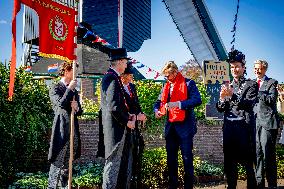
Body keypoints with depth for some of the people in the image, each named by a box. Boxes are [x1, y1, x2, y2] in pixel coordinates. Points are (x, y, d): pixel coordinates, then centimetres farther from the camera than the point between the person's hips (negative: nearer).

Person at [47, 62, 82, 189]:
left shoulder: (74, 90, 19)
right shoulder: (55, 88, -2)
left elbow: (80, 111, 20)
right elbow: (61, 104, -19)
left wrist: (77, 108, -3)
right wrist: (70, 89, -14)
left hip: (73, 129, 7)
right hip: (62, 129, -7)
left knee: (68, 163, 12)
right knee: (58, 162, -5)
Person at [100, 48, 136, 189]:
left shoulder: (109, 76, 15)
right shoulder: (113, 78, -17)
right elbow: (113, 107, -23)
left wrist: (128, 115, 10)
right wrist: (127, 122, -12)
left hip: (117, 126, 10)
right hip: (115, 127, -10)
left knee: (122, 161, 16)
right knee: (113, 162, -4)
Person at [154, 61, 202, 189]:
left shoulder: (188, 83, -5)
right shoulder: (166, 86, 15)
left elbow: (197, 100, -17)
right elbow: (159, 101, 20)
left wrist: (178, 104, -26)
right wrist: (157, 110, -2)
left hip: (185, 126, -6)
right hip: (170, 126, 6)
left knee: (187, 158, -1)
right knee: (171, 158, 12)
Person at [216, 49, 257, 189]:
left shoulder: (251, 85, 2)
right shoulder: (227, 86, 15)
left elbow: (249, 105, -13)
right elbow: (220, 109, 12)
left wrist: (232, 96, -26)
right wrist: (222, 98, -10)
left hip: (244, 127, -4)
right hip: (228, 128, 4)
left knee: (247, 162, -3)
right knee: (229, 163, 8)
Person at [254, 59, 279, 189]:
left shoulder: (272, 83, 3)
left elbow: (272, 99, -11)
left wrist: (257, 91, -16)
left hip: (268, 121, -5)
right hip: (255, 121, 5)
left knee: (268, 153, -6)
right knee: (257, 153, 7)